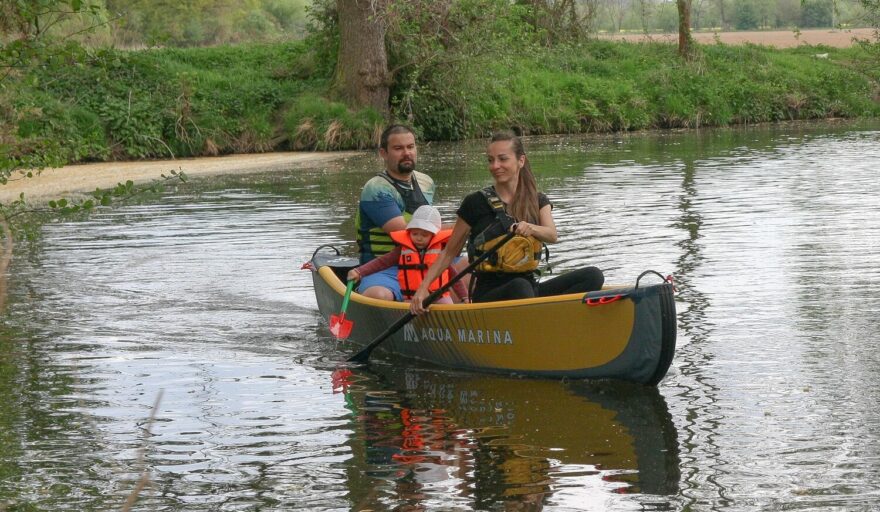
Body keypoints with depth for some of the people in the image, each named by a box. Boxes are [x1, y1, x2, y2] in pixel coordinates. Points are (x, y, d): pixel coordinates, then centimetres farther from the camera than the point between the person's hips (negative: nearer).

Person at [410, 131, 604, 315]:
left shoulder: (538, 201, 11)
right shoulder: (476, 203, 2)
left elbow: (552, 235, -9)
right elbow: (449, 253, 6)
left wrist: (531, 228, -32)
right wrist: (423, 288, -6)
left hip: (530, 288, 4)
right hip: (489, 295, -4)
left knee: (593, 276, -18)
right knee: (520, 286, -39)